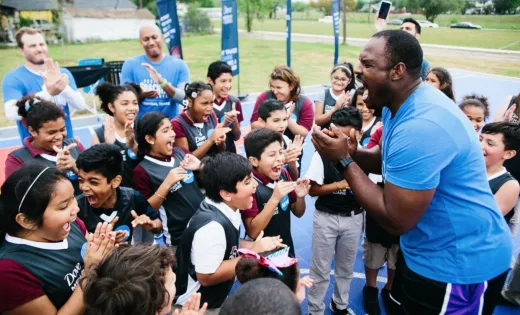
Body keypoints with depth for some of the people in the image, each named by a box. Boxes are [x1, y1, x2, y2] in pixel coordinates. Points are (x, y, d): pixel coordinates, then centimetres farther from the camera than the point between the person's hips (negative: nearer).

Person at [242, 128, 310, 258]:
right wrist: (274, 199, -33)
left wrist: (300, 196, -18)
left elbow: (298, 213, 4)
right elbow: (252, 232, -25)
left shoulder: (283, 174, -7)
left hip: (287, 249, 6)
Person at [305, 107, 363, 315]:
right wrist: (339, 184, -22)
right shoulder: (323, 154, -13)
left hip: (353, 218, 3)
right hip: (326, 218, -3)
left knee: (346, 267, 20)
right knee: (320, 270, 8)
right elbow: (312, 189, -12)